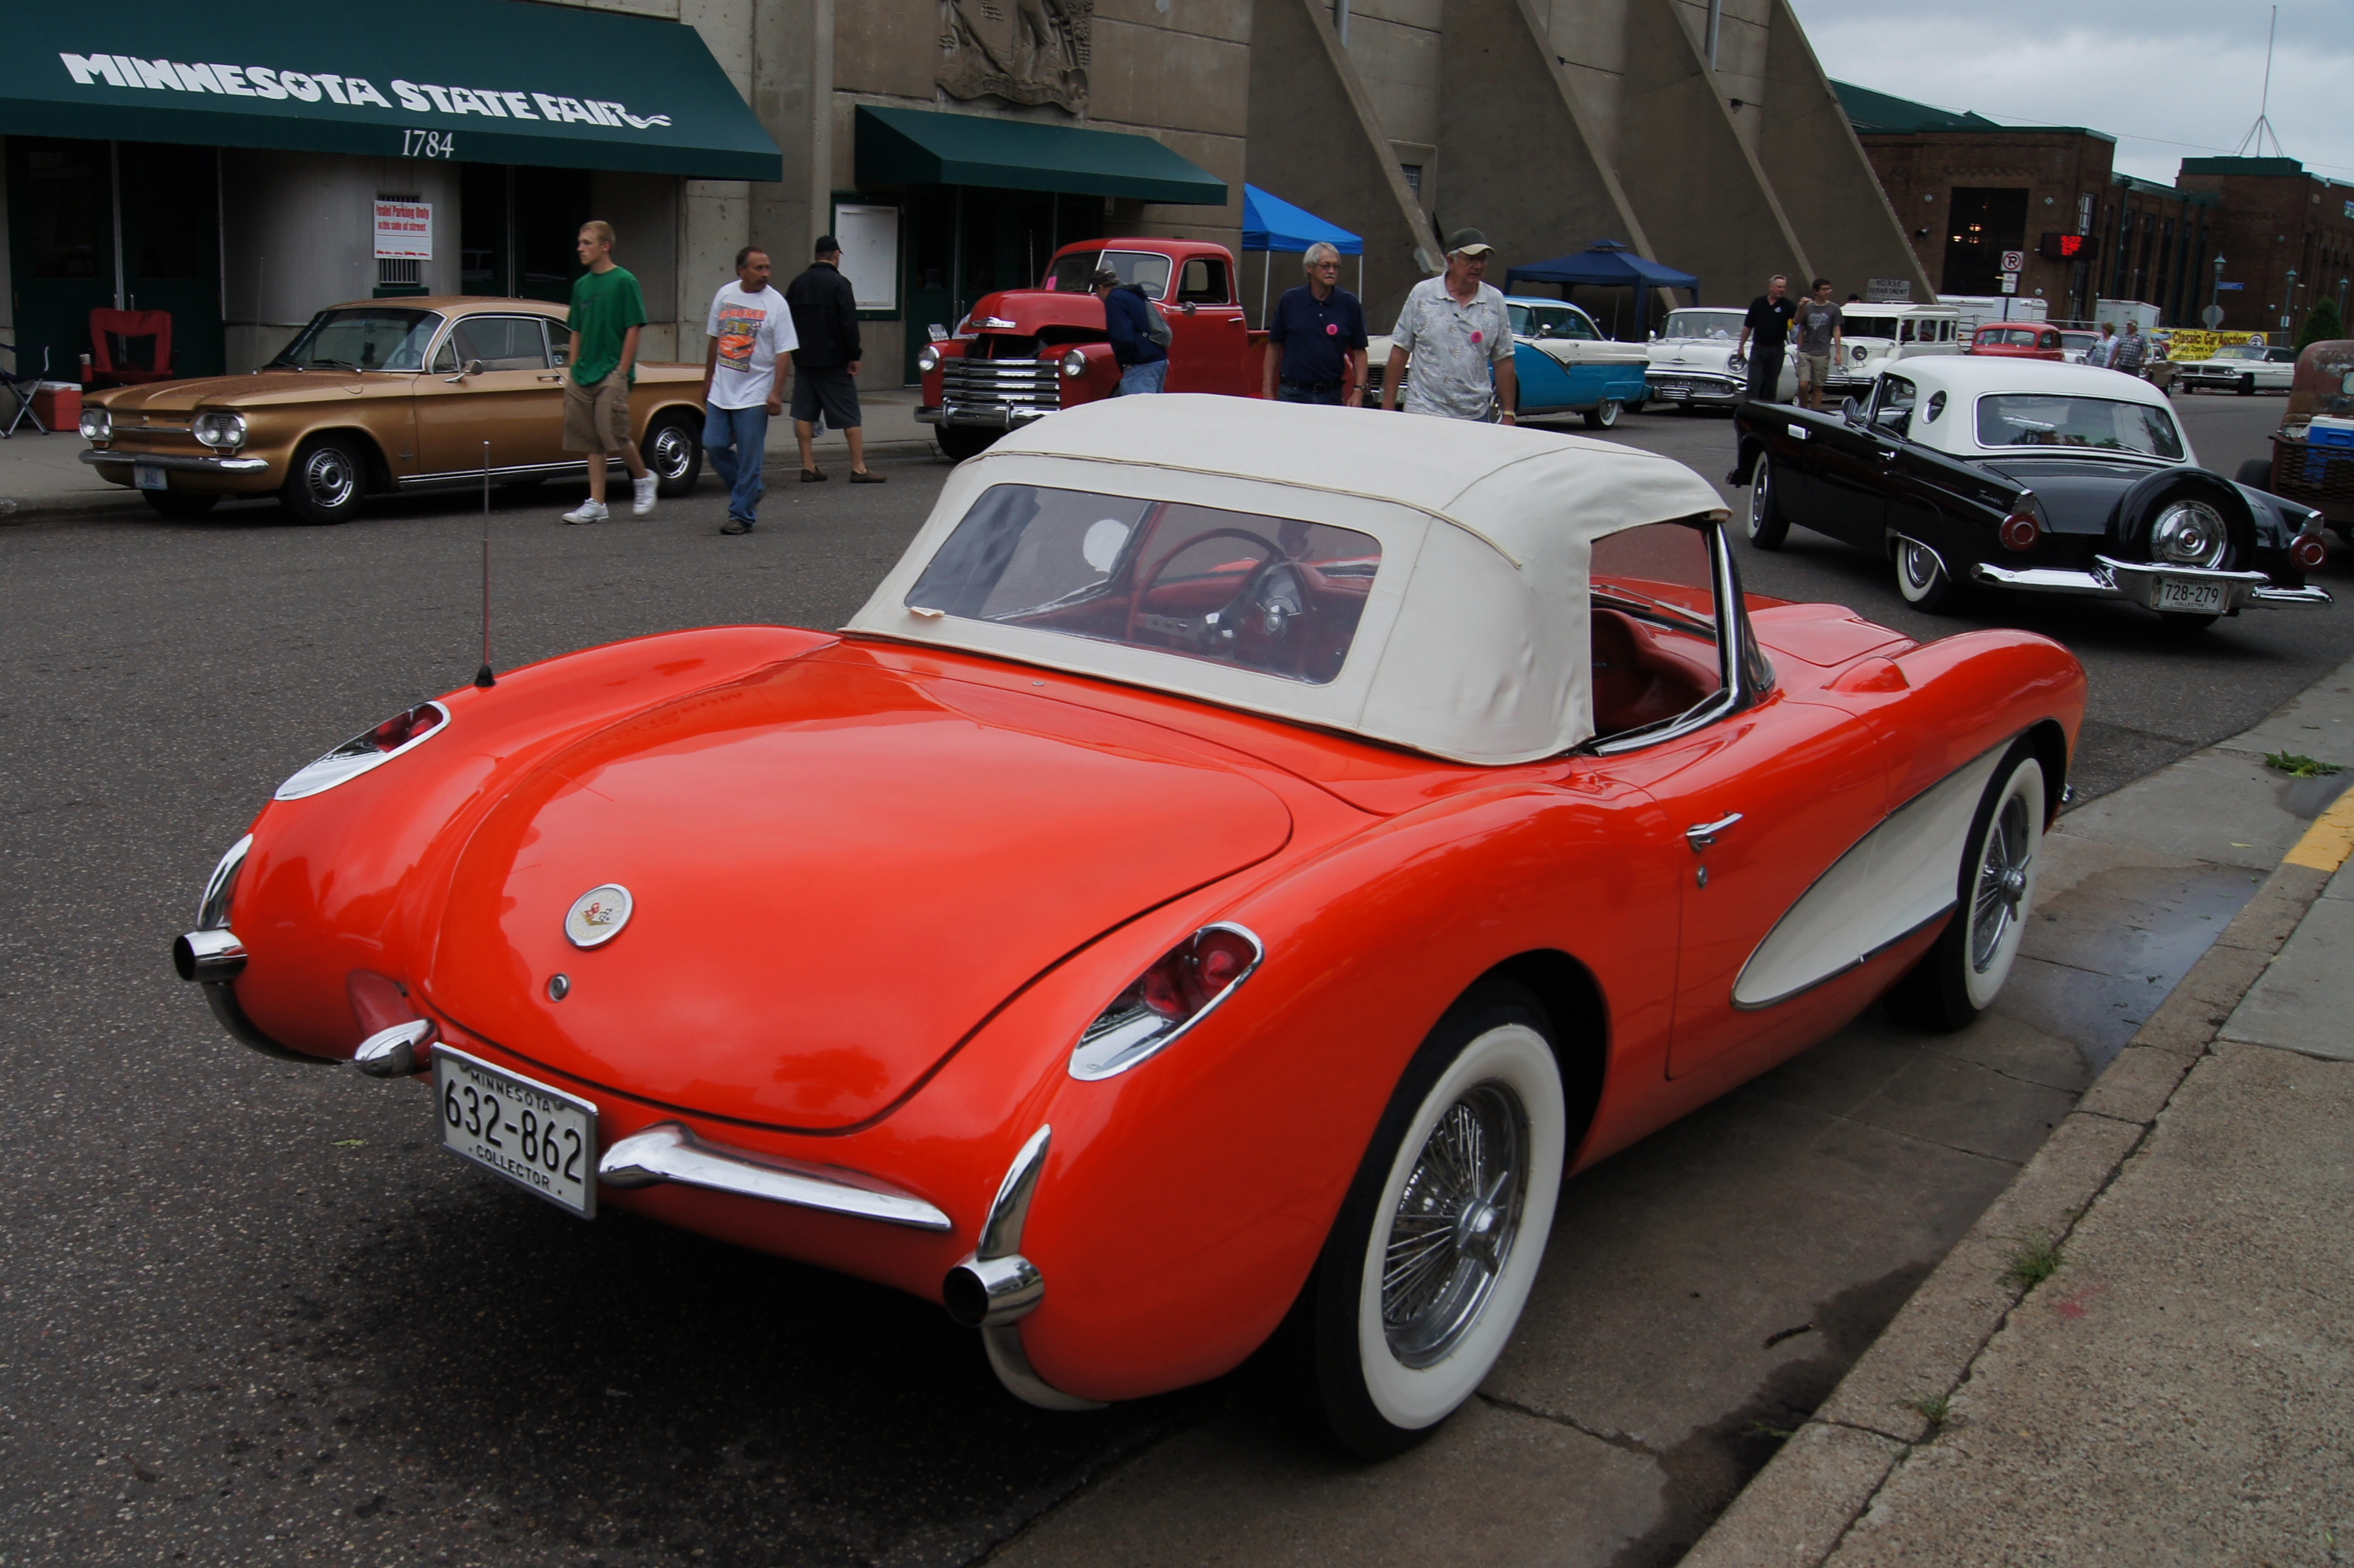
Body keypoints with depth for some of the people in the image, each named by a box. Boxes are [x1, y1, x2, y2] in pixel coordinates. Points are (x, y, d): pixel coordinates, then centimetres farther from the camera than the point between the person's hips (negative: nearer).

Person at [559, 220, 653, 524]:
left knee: (614, 434, -12)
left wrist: (622, 372, -13)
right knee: (591, 439, 5)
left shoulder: (624, 281, -6)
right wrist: (573, 371, 12)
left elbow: (634, 329, -9)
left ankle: (643, 479, 13)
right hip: (584, 374, 7)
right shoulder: (581, 285, 13)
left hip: (611, 373, -7)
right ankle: (596, 504, 7)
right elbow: (577, 332, 18)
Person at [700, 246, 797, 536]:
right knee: (714, 445, 4)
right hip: (721, 391, 5)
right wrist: (707, 380, 18)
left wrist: (777, 393, -16)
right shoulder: (725, 295, 7)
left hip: (754, 394, -5)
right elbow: (715, 340, 16)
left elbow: (784, 352, -9)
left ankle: (742, 514, 6)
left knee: (749, 456, -3)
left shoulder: (775, 303, -7)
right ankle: (751, 491, 24)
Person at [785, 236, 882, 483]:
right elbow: (849, 324, -15)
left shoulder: (797, 284, 8)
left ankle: (808, 467, 6)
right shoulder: (839, 283, -10)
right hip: (834, 361, -5)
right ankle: (858, 468, -4)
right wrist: (854, 356, -8)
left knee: (804, 414, 7)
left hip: (803, 359, 5)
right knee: (850, 416, -1)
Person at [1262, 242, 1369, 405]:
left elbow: (1359, 352, 6)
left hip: (1333, 396, 1)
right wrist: (1268, 391, 2)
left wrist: (1359, 391, -5)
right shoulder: (1290, 300, 3)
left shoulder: (1349, 304, 3)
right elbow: (1273, 347, 7)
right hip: (1293, 394, -1)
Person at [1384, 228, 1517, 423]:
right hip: (1424, 413, -2)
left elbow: (1503, 361, 9)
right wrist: (1388, 408, -1)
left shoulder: (1495, 301, 7)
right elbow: (1400, 352, 2)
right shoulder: (1422, 294, 1)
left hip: (1476, 416, 2)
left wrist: (1509, 414, 6)